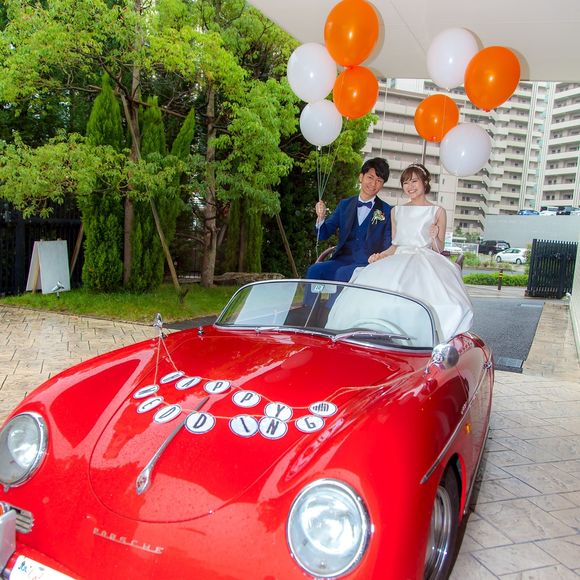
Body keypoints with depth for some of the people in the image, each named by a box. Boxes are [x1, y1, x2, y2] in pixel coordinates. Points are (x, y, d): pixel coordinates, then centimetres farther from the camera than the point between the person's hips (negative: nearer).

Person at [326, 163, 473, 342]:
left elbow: (439, 248, 12)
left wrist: (434, 237, -9)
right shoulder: (396, 211, 22)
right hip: (398, 260, 2)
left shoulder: (437, 212, 13)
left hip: (425, 262, -2)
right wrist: (380, 255, 3)